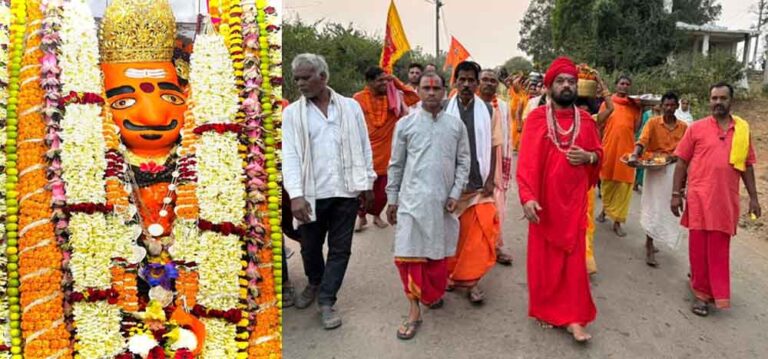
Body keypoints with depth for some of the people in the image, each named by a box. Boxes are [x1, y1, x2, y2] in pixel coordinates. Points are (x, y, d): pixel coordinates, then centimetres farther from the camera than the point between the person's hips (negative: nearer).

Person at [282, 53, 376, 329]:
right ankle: (315, 283, 43)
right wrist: (296, 194, -18)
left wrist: (366, 183, 4)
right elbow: (290, 155, -8)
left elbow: (364, 147, 7)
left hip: (346, 191, 0)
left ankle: (326, 301, 17)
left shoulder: (350, 107, 3)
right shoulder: (292, 112, 0)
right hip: (312, 193, 0)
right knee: (310, 246, 15)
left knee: (340, 249, 5)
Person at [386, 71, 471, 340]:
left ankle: (433, 294, 36)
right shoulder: (405, 124, 2)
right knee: (408, 254, -4)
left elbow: (463, 162, 7)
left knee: (437, 253, 11)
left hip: (442, 200, 1)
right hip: (412, 199, -1)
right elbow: (396, 164, 6)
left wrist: (455, 193, -3)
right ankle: (414, 310, 6)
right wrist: (392, 199, 6)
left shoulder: (456, 125, 6)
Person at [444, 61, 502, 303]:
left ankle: (470, 280, 12)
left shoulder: (488, 110, 3)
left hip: (478, 183, 1)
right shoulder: (445, 110, -1)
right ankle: (451, 275, 26)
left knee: (477, 234, 1)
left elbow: (493, 146, 5)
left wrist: (490, 179, -2)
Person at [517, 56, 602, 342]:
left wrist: (588, 156, -10)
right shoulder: (536, 118, -6)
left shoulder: (586, 120, 5)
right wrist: (527, 197, -23)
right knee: (543, 256, 8)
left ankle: (573, 317, 13)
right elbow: (526, 160, -13)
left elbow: (599, 154, 15)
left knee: (574, 257, 5)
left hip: (574, 199, 3)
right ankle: (545, 310, 25)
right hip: (544, 198, -2)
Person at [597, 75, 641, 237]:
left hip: (627, 148, 1)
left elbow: (636, 128, 2)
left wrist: (641, 111, -4)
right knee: (607, 181, 13)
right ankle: (605, 209, 36)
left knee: (624, 185, -1)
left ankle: (617, 221, 4)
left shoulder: (634, 106, 7)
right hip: (609, 147, -1)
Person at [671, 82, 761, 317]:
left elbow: (747, 166, 12)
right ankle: (701, 293, 17)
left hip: (727, 200, 2)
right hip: (699, 198, -2)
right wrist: (676, 193, -3)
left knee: (720, 250, 10)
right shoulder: (696, 128, 0)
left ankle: (715, 292, 25)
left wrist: (753, 197, 9)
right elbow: (682, 162, 1)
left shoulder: (743, 129, 8)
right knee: (699, 247, 4)